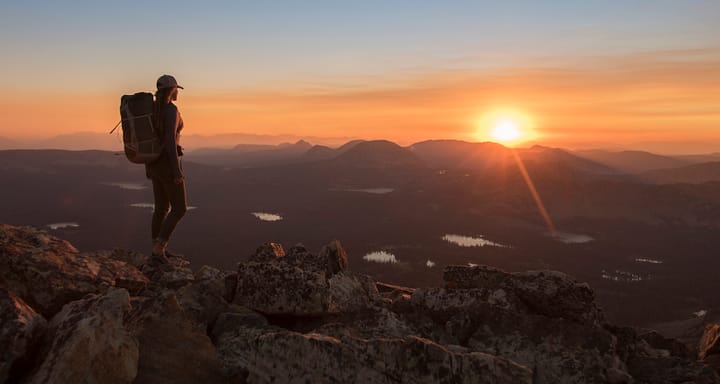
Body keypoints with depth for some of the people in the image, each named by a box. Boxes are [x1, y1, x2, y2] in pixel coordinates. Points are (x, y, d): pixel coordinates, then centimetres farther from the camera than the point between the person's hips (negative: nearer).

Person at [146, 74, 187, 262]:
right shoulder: (171, 110, -17)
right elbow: (169, 141, -25)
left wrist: (148, 165, 23)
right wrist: (176, 169, -22)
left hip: (154, 163, 9)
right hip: (167, 164, -9)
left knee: (162, 207, 18)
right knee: (180, 209, 3)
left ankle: (157, 249, 23)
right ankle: (158, 248, -1)